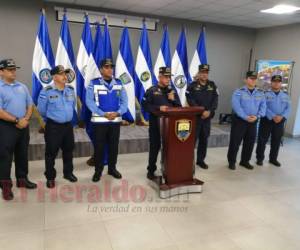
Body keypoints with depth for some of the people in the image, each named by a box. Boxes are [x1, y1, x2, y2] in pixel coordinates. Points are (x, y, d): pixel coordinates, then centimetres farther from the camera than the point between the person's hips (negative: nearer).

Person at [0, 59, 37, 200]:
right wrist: (17, 120, -17)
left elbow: (30, 104, 9)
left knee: (22, 154, 14)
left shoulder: (22, 87, 10)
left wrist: (26, 119, -7)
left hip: (24, 126, 6)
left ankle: (22, 179, 29)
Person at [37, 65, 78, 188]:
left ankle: (68, 173, 34)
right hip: (53, 126, -5)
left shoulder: (71, 90, 2)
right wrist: (50, 119, 11)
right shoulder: (46, 91, -14)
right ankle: (50, 177, 21)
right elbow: (42, 110, -3)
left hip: (68, 125, 5)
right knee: (51, 153, 5)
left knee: (68, 150, 16)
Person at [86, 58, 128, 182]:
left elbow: (124, 101, 4)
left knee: (114, 145, 11)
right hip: (99, 121, -3)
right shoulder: (94, 83, -3)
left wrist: (118, 113, -14)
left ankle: (112, 168, 28)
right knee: (99, 146, 4)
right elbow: (89, 101, -11)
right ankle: (98, 171, 19)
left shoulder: (119, 83, 7)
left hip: (116, 120, 3)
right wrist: (103, 114, -19)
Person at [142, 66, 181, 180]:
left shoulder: (172, 91, 12)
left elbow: (179, 107, 12)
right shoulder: (151, 90, -3)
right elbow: (145, 105, -10)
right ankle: (151, 170, 18)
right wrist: (158, 108, -21)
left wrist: (173, 99, -7)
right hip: (156, 124, -4)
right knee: (154, 147, 5)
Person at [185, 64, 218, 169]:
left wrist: (209, 111, -12)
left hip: (207, 117, 4)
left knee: (204, 139, 10)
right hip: (195, 116, -4)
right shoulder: (192, 85, -2)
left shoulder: (212, 85, 9)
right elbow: (191, 100, -11)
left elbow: (215, 100, 2)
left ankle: (200, 160, 22)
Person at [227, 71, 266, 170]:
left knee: (250, 142, 12)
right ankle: (231, 161, 14)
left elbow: (263, 106, 2)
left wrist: (257, 116, -16)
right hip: (239, 120, -5)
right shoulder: (238, 92, -6)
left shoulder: (261, 93, 9)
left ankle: (245, 161, 28)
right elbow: (236, 106, -17)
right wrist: (246, 117, -23)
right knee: (235, 141, -1)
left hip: (253, 122, 5)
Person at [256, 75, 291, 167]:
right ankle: (260, 158, 14)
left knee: (276, 141, 12)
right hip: (266, 120, -4)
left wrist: (282, 117, -16)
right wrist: (273, 117, -23)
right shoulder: (265, 94, -2)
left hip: (280, 122, 4)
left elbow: (288, 108, 3)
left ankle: (273, 159, 27)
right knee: (262, 140, 2)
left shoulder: (286, 95, 11)